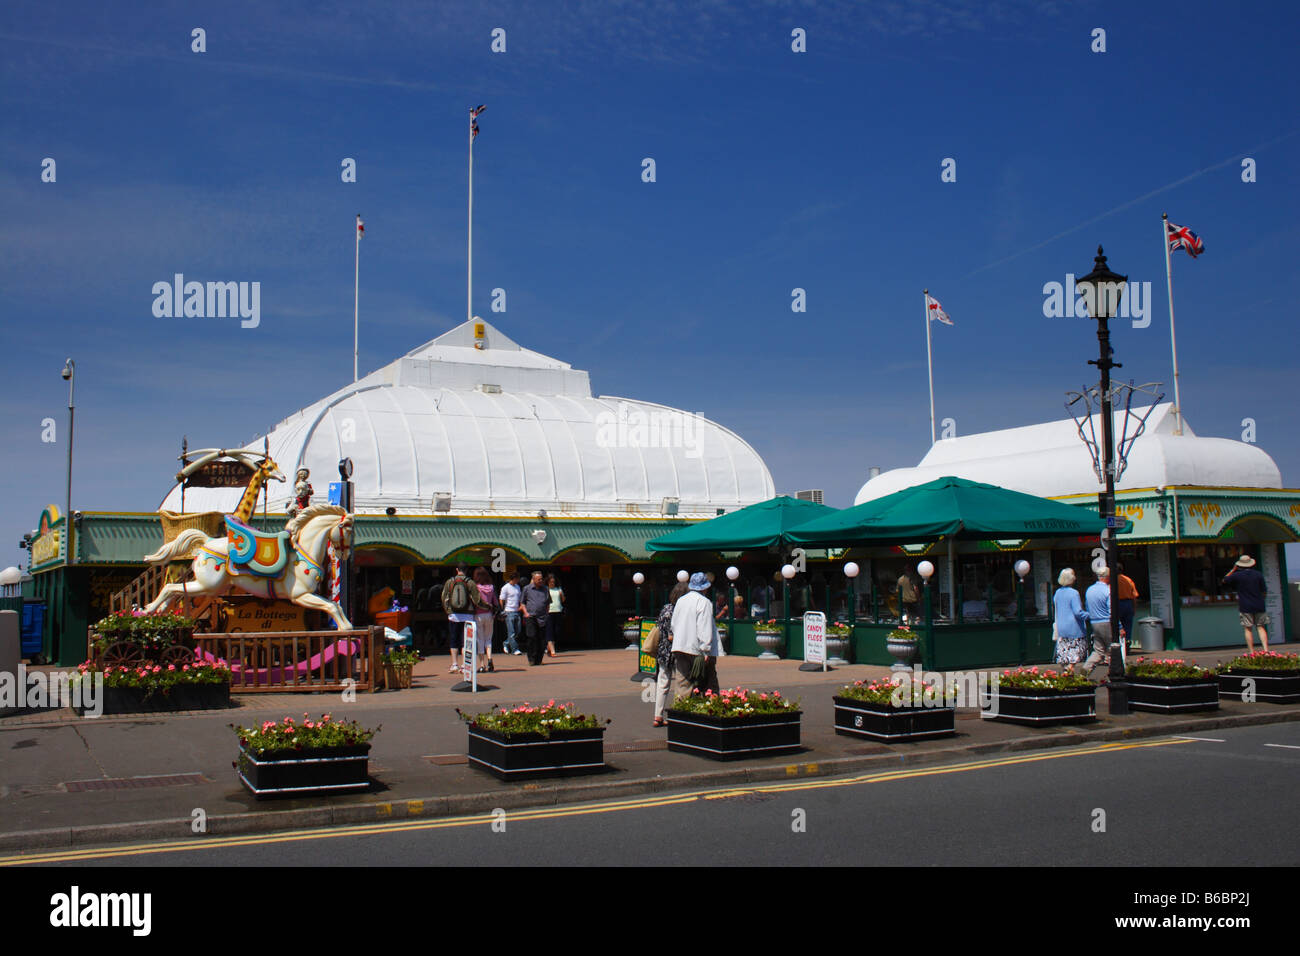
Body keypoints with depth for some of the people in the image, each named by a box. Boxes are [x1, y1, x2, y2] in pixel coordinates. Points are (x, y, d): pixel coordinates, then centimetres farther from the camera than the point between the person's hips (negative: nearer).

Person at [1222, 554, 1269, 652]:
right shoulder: (1258, 574, 1)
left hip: (1245, 606, -2)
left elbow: (1224, 580, 11)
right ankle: (1266, 650, -4)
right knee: (1261, 627, 6)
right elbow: (1264, 590, 4)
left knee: (1248, 629, 0)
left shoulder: (1237, 575, -5)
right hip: (1259, 605, 2)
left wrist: (1233, 570, 19)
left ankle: (1251, 652, -3)